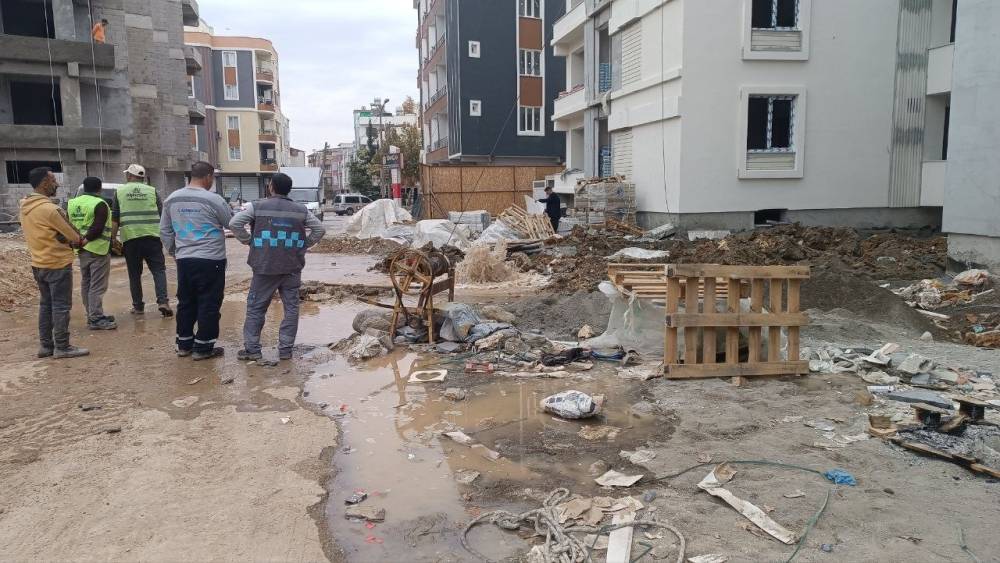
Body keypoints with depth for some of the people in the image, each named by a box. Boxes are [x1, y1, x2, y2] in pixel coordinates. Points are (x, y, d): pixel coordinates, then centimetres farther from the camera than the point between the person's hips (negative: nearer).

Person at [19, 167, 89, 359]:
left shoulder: (25, 207, 7)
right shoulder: (49, 209, -21)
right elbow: (72, 235, -13)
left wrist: (74, 239, 6)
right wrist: (80, 240, 9)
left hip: (38, 263, 9)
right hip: (57, 264, -9)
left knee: (45, 304, 16)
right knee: (61, 306, -1)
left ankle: (45, 345, 21)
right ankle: (62, 347, 4)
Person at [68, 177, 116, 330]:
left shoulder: (73, 203, 11)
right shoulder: (99, 204, -13)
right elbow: (97, 229, -21)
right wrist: (85, 240, -13)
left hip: (82, 250, 8)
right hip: (98, 249, -8)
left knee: (86, 284, 14)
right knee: (97, 286, -6)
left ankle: (92, 315, 21)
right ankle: (96, 319, -7)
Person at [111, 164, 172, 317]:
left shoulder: (119, 192, 8)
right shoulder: (152, 191, 8)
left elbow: (115, 219, 5)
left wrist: (113, 238, 11)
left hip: (130, 237, 0)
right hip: (152, 236, 0)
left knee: (134, 274, 9)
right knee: (158, 269, 2)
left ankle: (138, 306, 13)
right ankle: (163, 301, -13)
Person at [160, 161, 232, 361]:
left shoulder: (172, 199, 7)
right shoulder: (213, 199, -12)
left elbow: (165, 230, 14)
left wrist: (173, 250, 24)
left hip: (184, 260, 6)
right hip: (210, 260, -6)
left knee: (186, 302, 16)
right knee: (209, 304, 1)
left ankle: (184, 344, 24)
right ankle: (203, 347, 5)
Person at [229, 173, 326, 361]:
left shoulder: (257, 207, -2)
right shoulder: (301, 210, 4)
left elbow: (234, 224, -8)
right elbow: (320, 229, 6)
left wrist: (249, 241, 2)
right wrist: (303, 246, 9)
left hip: (264, 267, -1)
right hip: (292, 268, 2)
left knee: (255, 307, 9)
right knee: (291, 308, 8)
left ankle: (252, 348, 11)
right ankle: (285, 349, 8)